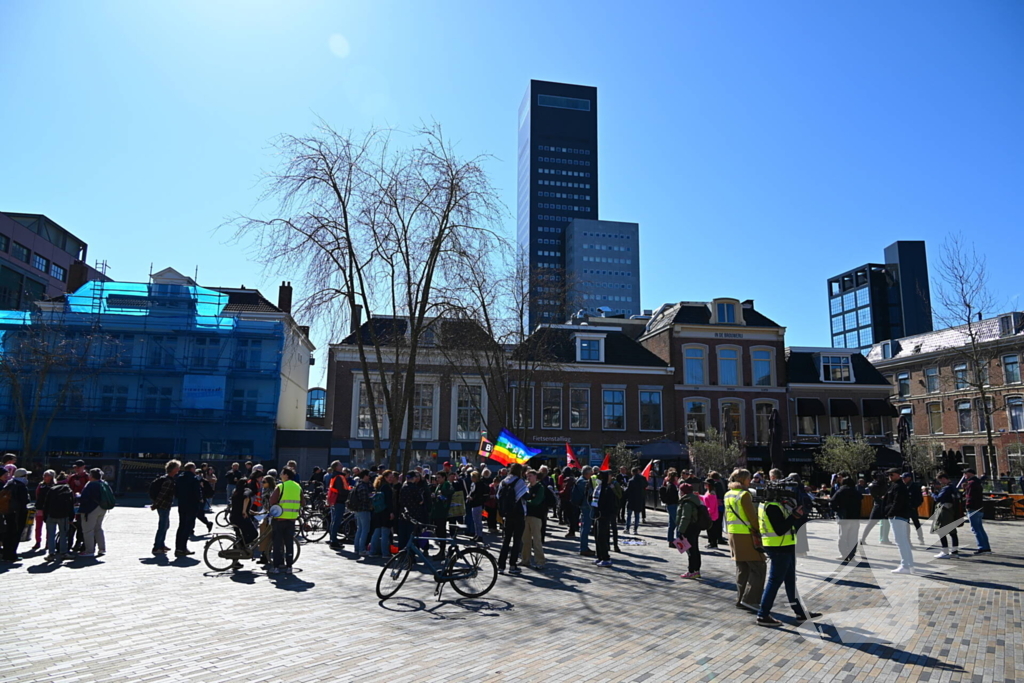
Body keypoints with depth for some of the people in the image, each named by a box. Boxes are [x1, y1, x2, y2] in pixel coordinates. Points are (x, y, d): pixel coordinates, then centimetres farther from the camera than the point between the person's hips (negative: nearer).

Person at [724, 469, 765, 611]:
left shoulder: (728, 495, 11)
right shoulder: (744, 494, -14)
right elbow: (752, 516, -15)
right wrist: (758, 530, -5)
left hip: (733, 534, 9)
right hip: (746, 536, -9)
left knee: (742, 569, 15)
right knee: (759, 567, -2)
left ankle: (741, 599, 18)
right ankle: (749, 599, -4)